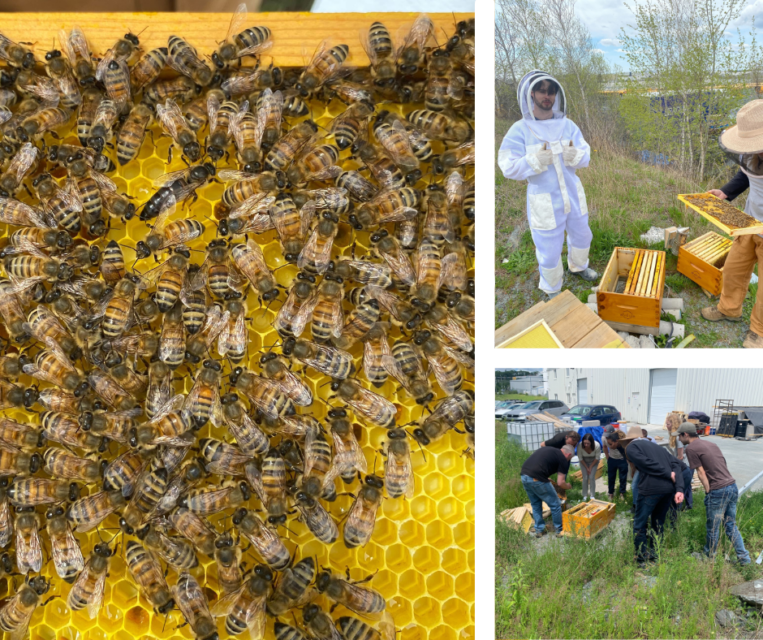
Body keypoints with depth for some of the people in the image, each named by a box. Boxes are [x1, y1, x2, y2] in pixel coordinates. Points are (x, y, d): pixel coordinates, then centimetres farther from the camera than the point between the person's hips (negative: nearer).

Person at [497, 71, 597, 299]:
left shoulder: (567, 125, -1)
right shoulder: (519, 130, -14)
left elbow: (586, 156, 0)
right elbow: (508, 168, -15)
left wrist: (575, 156, -23)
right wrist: (534, 162, -30)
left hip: (573, 195, 5)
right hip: (544, 202, -5)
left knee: (581, 235, 26)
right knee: (549, 251, 6)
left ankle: (578, 266, 55)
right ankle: (552, 290, 30)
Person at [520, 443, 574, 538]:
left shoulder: (546, 449, 25)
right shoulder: (563, 459, 4)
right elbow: (560, 483, 1)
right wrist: (568, 486, 23)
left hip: (524, 476, 7)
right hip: (537, 480, -7)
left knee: (536, 504, 27)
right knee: (555, 504, 12)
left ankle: (539, 530, 32)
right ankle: (559, 531, 23)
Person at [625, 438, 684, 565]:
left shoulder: (631, 447, 10)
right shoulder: (655, 446, 26)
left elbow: (646, 463, -9)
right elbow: (675, 465, 11)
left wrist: (669, 475, -5)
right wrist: (679, 489, -1)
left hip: (651, 489, -6)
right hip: (669, 488, 6)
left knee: (640, 525, 8)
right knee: (658, 524, 21)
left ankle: (642, 560, 10)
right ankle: (656, 557, 28)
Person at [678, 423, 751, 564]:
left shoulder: (691, 448, -4)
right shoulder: (711, 444, 19)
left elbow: (701, 472, -8)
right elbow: (723, 465, 18)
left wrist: (708, 491, -3)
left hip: (718, 491, -8)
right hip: (733, 486, 8)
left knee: (713, 528, 7)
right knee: (731, 526, 17)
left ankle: (709, 557, 20)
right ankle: (744, 558, 16)